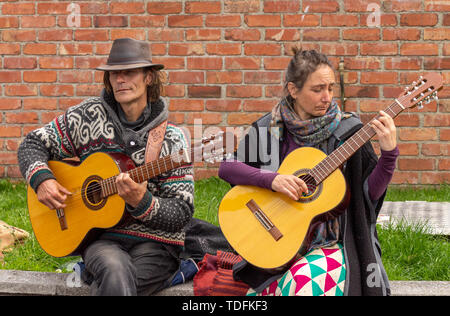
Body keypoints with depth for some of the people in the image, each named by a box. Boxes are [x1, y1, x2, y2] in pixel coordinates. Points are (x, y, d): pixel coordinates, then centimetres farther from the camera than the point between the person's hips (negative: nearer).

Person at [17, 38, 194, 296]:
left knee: (112, 284, -32)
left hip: (154, 242, -1)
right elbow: (33, 144, 13)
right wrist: (41, 180, -7)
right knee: (116, 271, -34)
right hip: (101, 238, 1)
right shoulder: (90, 115, 5)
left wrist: (142, 203, -22)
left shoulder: (172, 139, -1)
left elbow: (182, 214, -4)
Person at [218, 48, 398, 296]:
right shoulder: (268, 129, 2)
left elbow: (371, 193, -1)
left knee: (306, 283, -31)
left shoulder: (347, 130, -1)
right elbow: (226, 167, -2)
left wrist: (389, 153, -17)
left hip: (331, 244, -1)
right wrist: (271, 179, -16)